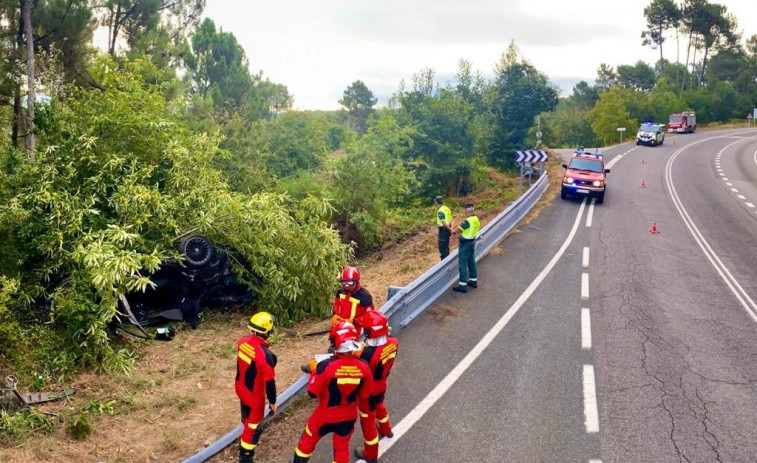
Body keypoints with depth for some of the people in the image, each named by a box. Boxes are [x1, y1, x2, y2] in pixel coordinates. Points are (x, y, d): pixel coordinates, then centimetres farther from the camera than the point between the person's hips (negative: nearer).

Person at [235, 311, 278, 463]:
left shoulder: (243, 342, -13)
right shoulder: (265, 354, -35)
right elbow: (269, 382, -25)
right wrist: (272, 402, -10)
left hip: (241, 388, 8)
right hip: (254, 395, -8)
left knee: (248, 418, 34)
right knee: (253, 427, 12)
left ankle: (246, 438, 60)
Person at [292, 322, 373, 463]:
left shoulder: (326, 366, -29)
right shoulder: (364, 367, -18)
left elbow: (313, 392, -18)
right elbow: (365, 395, -4)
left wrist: (313, 373, -2)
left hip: (325, 416, -2)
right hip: (349, 417, 3)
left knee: (308, 441, 23)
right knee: (342, 447, 24)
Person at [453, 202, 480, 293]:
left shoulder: (467, 221, -25)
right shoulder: (476, 219, 2)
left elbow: (458, 230, -17)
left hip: (465, 244, -9)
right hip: (472, 242, 9)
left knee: (462, 264, -3)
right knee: (471, 262, 20)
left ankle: (463, 286, 0)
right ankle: (473, 281, 30)